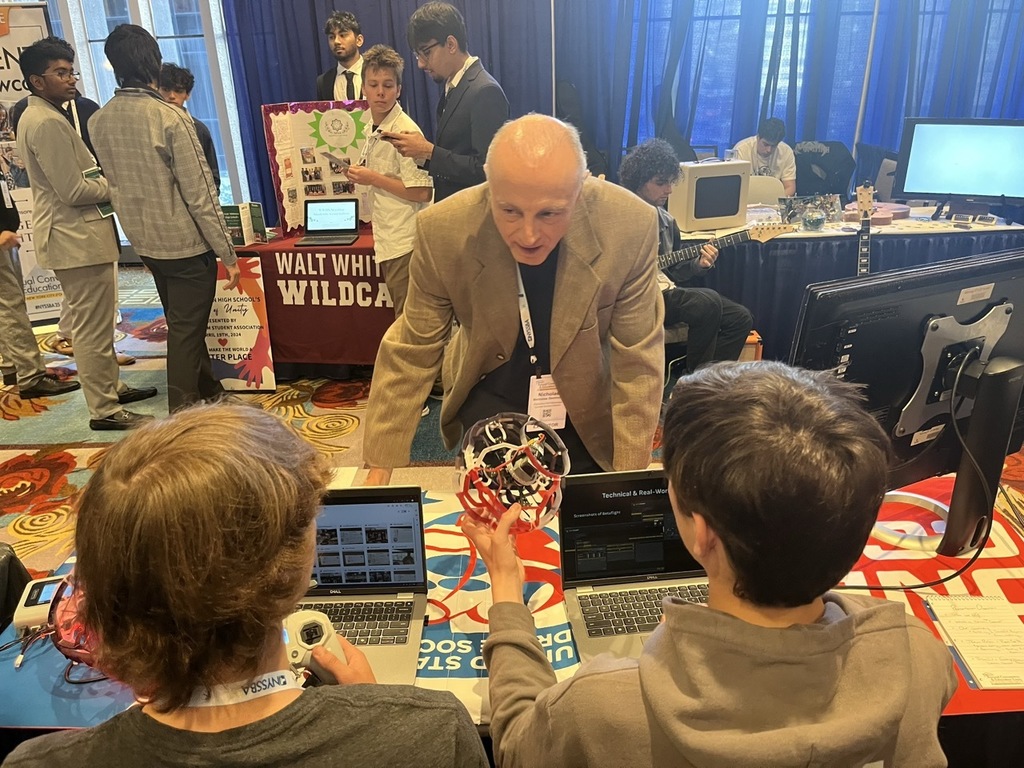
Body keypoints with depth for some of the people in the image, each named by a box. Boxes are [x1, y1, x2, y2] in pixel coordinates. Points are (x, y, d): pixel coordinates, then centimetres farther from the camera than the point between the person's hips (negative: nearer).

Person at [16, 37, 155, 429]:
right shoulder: (48, 122, -18)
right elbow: (75, 191, -21)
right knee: (93, 328, -4)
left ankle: (111, 386, 34)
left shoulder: (36, 117, 15)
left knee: (95, 323, 21)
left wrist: (106, 177, 8)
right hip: (77, 237, -11)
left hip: (73, 234, 11)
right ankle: (104, 410, 4)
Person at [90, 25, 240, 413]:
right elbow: (200, 192, -19)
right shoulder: (170, 117, -18)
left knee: (183, 323, 22)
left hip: (144, 242, 7)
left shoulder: (98, 122, 1)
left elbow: (115, 185, 9)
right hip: (185, 241, -7)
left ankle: (208, 390, 38)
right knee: (186, 331, 3)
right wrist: (228, 253, -13)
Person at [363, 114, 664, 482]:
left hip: (588, 409, 1)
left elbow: (637, 363, -18)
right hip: (488, 399, 0)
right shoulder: (442, 231, -26)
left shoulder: (631, 227, -27)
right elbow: (410, 354, -15)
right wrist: (379, 469, -13)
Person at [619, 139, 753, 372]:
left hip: (666, 292, 8)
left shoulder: (666, 221, 16)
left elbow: (678, 269, 19)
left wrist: (698, 264, -2)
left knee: (740, 318, -2)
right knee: (707, 302, -30)